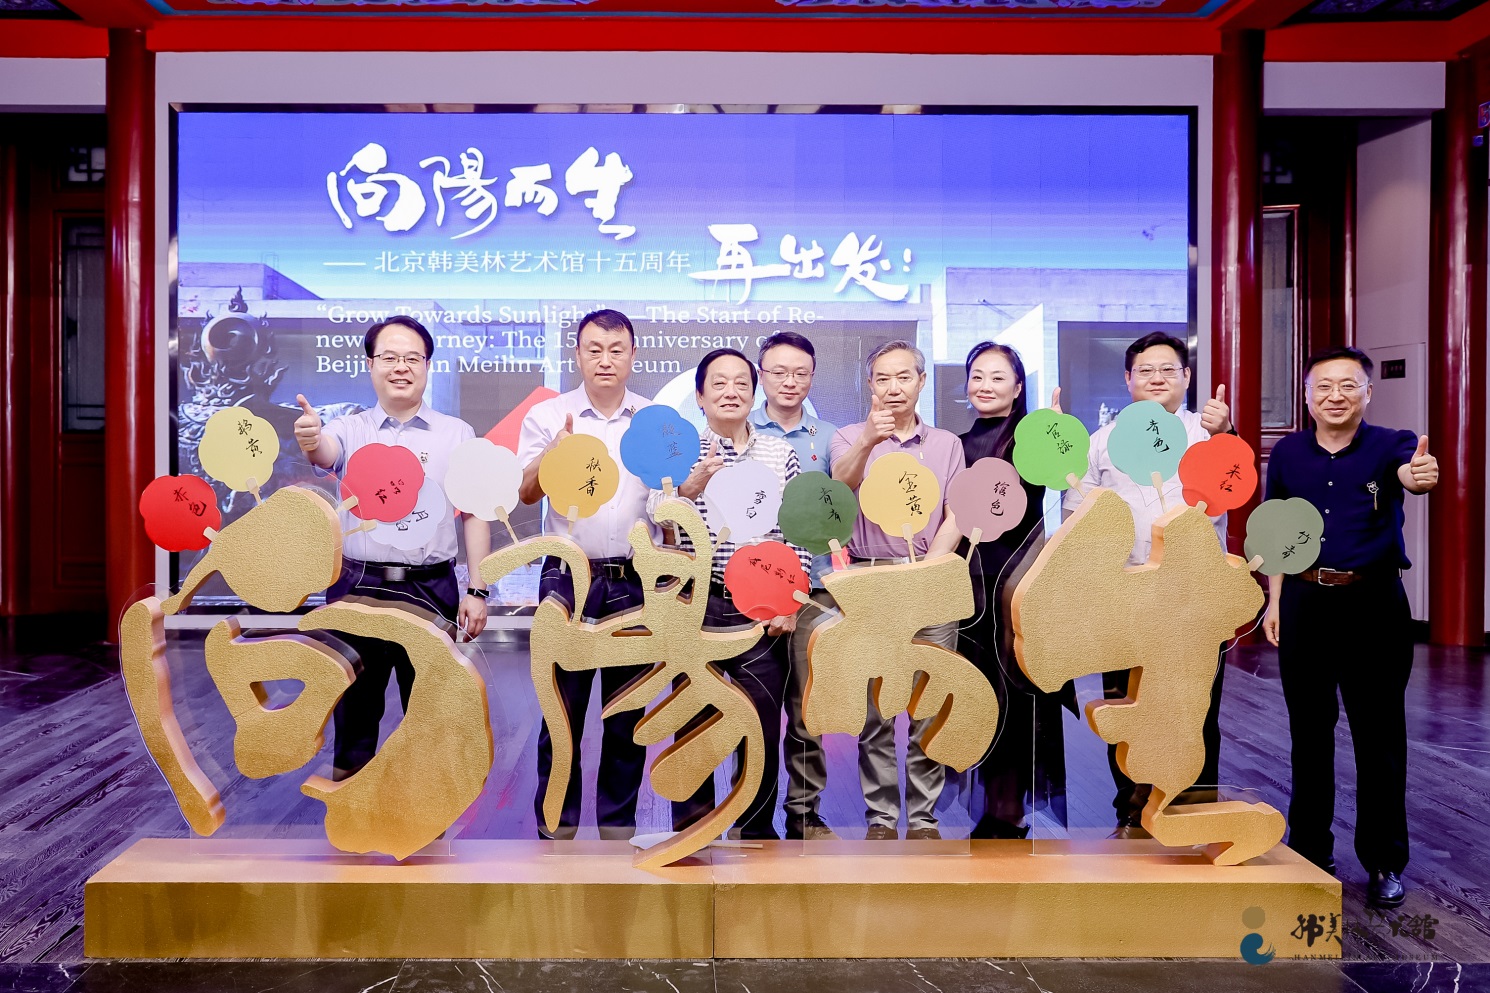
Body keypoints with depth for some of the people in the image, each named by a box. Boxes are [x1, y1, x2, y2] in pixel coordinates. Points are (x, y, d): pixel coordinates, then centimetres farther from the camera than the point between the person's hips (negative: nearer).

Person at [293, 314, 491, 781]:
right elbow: (327, 453, -19)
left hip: (432, 592, 0)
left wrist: (477, 590, -3)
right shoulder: (350, 429, 5)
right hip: (357, 589, 0)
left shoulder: (457, 434, 6)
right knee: (354, 718, 10)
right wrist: (310, 440, -43)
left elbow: (474, 515, 3)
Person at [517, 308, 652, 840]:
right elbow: (526, 493, -4)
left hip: (635, 580, 1)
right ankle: (556, 825, 14)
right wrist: (553, 453, -24)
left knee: (629, 708, 6)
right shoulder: (547, 414, 5)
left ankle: (619, 824, 19)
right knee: (562, 706, 1)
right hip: (568, 577, -1)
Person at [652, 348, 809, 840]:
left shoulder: (781, 453, 7)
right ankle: (692, 827, 21)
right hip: (696, 603, -1)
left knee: (762, 725, 6)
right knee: (694, 722, 6)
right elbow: (657, 514, -11)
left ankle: (757, 827, 23)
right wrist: (690, 487, -31)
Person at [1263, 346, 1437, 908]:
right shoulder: (1287, 453, 4)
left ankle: (1385, 862, 19)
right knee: (1308, 731, 12)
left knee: (1379, 736, 5)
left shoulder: (1388, 445, -5)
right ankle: (1309, 849, 26)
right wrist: (1274, 601, 6)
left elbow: (1408, 471, -30)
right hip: (1305, 602, 3)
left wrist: (1419, 476, -53)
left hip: (1373, 604, -2)